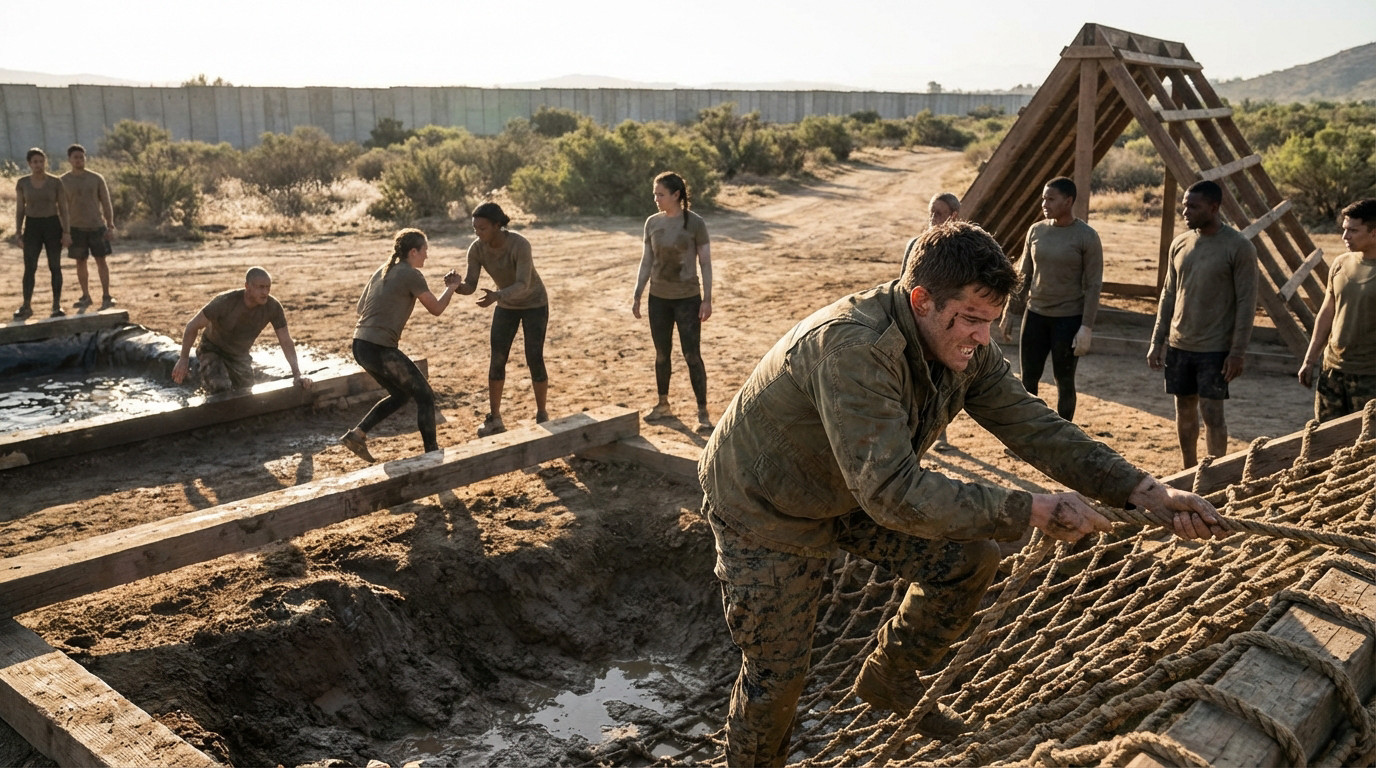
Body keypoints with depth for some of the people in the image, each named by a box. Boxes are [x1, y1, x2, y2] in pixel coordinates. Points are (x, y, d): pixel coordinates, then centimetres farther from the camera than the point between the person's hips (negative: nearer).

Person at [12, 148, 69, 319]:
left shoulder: (56, 182, -3)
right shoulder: (22, 182, 1)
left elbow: (63, 208, -1)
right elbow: (19, 209, 4)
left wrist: (66, 232, -7)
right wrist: (18, 232, -3)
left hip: (53, 226, -1)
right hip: (32, 227, 1)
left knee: (55, 267, -1)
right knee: (29, 268, -4)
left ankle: (57, 306, 7)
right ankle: (26, 307, 4)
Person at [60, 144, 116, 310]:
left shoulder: (97, 178, -1)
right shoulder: (63, 181, 0)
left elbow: (106, 203, 0)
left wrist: (110, 227, -7)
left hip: (97, 226, -1)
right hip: (76, 228, 1)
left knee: (101, 261, -2)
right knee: (80, 262, 6)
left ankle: (106, 297, 2)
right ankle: (85, 297, 16)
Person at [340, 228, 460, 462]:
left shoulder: (383, 271, 15)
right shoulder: (411, 275, -8)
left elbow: (361, 308, 19)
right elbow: (436, 309, 0)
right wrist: (451, 287, 15)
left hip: (361, 346, 8)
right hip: (379, 349, -8)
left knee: (400, 394, 24)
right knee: (425, 396, 4)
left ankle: (357, 435, 19)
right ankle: (432, 453, 9)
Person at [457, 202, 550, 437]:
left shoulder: (521, 245, -33)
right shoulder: (476, 248, -18)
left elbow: (523, 286, -37)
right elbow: (469, 287, -19)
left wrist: (496, 297, -53)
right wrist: (455, 285, -42)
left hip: (534, 302, -4)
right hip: (507, 305, 4)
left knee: (534, 360, -8)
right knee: (497, 361, -4)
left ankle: (541, 414, 11)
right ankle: (494, 419, 6)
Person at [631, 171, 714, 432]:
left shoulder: (695, 223, -8)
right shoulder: (652, 223, 3)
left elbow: (705, 263, -6)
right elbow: (646, 263, 9)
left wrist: (707, 299, -11)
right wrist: (637, 296, 6)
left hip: (687, 299, -4)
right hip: (658, 298, 4)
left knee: (692, 355, -5)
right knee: (661, 354, 13)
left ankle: (702, 412, 1)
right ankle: (663, 405, 27)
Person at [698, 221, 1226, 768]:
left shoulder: (964, 348, -12)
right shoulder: (854, 349, -39)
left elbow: (1035, 427, -9)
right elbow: (893, 492, -42)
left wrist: (1146, 492, -19)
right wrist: (1031, 511, -37)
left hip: (852, 492, 7)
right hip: (765, 511, -7)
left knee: (969, 559, 1)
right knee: (777, 675, 0)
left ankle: (889, 678, 24)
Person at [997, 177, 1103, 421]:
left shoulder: (1087, 237, -9)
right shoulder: (1036, 230, 4)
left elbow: (1094, 285, -10)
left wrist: (1087, 327, -16)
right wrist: (1009, 312, 8)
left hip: (1068, 319, -4)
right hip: (1035, 315, 4)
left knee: (1064, 381, 5)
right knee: (1029, 379, 7)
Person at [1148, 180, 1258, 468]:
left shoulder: (1239, 247, -11)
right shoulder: (1180, 243, 6)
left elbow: (1246, 302, -11)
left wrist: (1237, 352, -15)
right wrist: (1157, 341, 7)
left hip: (1215, 348, -5)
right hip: (1179, 344, 6)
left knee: (1211, 413, -4)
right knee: (1184, 410, 12)